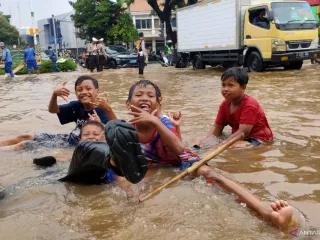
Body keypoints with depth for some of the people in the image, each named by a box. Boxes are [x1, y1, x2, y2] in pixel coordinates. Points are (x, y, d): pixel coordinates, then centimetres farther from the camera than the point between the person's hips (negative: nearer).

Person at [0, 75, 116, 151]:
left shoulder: (101, 111, -23)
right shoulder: (77, 106, -3)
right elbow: (52, 110, 5)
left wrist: (109, 109, -55)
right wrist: (54, 94, -17)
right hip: (70, 138, 7)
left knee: (23, 145, -6)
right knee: (25, 137, 13)